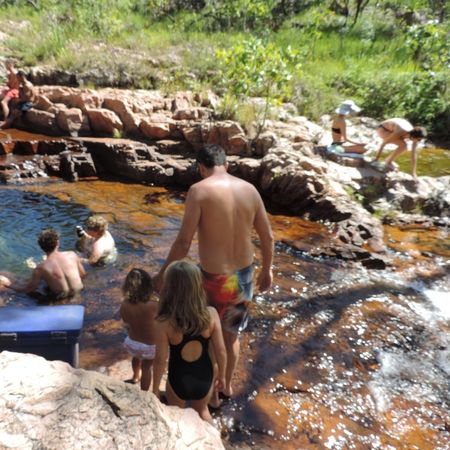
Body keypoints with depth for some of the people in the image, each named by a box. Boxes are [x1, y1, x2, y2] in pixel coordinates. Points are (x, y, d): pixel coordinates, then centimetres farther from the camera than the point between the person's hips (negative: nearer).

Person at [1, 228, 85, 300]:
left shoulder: (41, 268, -24)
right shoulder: (72, 254, -20)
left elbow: (27, 289, -9)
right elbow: (82, 274, -4)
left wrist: (8, 284, 8)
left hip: (60, 297, -2)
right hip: (77, 291, 2)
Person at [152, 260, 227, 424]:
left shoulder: (164, 323, -27)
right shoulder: (211, 314, -22)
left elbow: (160, 360, -17)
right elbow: (221, 351, -12)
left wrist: (155, 388, 1)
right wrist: (221, 374, 7)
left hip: (178, 381, -1)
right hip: (204, 377, 2)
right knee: (202, 412, 33)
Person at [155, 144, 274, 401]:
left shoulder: (199, 190, -16)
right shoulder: (249, 189, -1)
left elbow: (183, 243, -18)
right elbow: (268, 237, 4)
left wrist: (163, 274, -5)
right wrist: (267, 269, 18)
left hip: (215, 280, -5)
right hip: (244, 276, 5)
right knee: (232, 334, 27)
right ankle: (227, 385, 49)